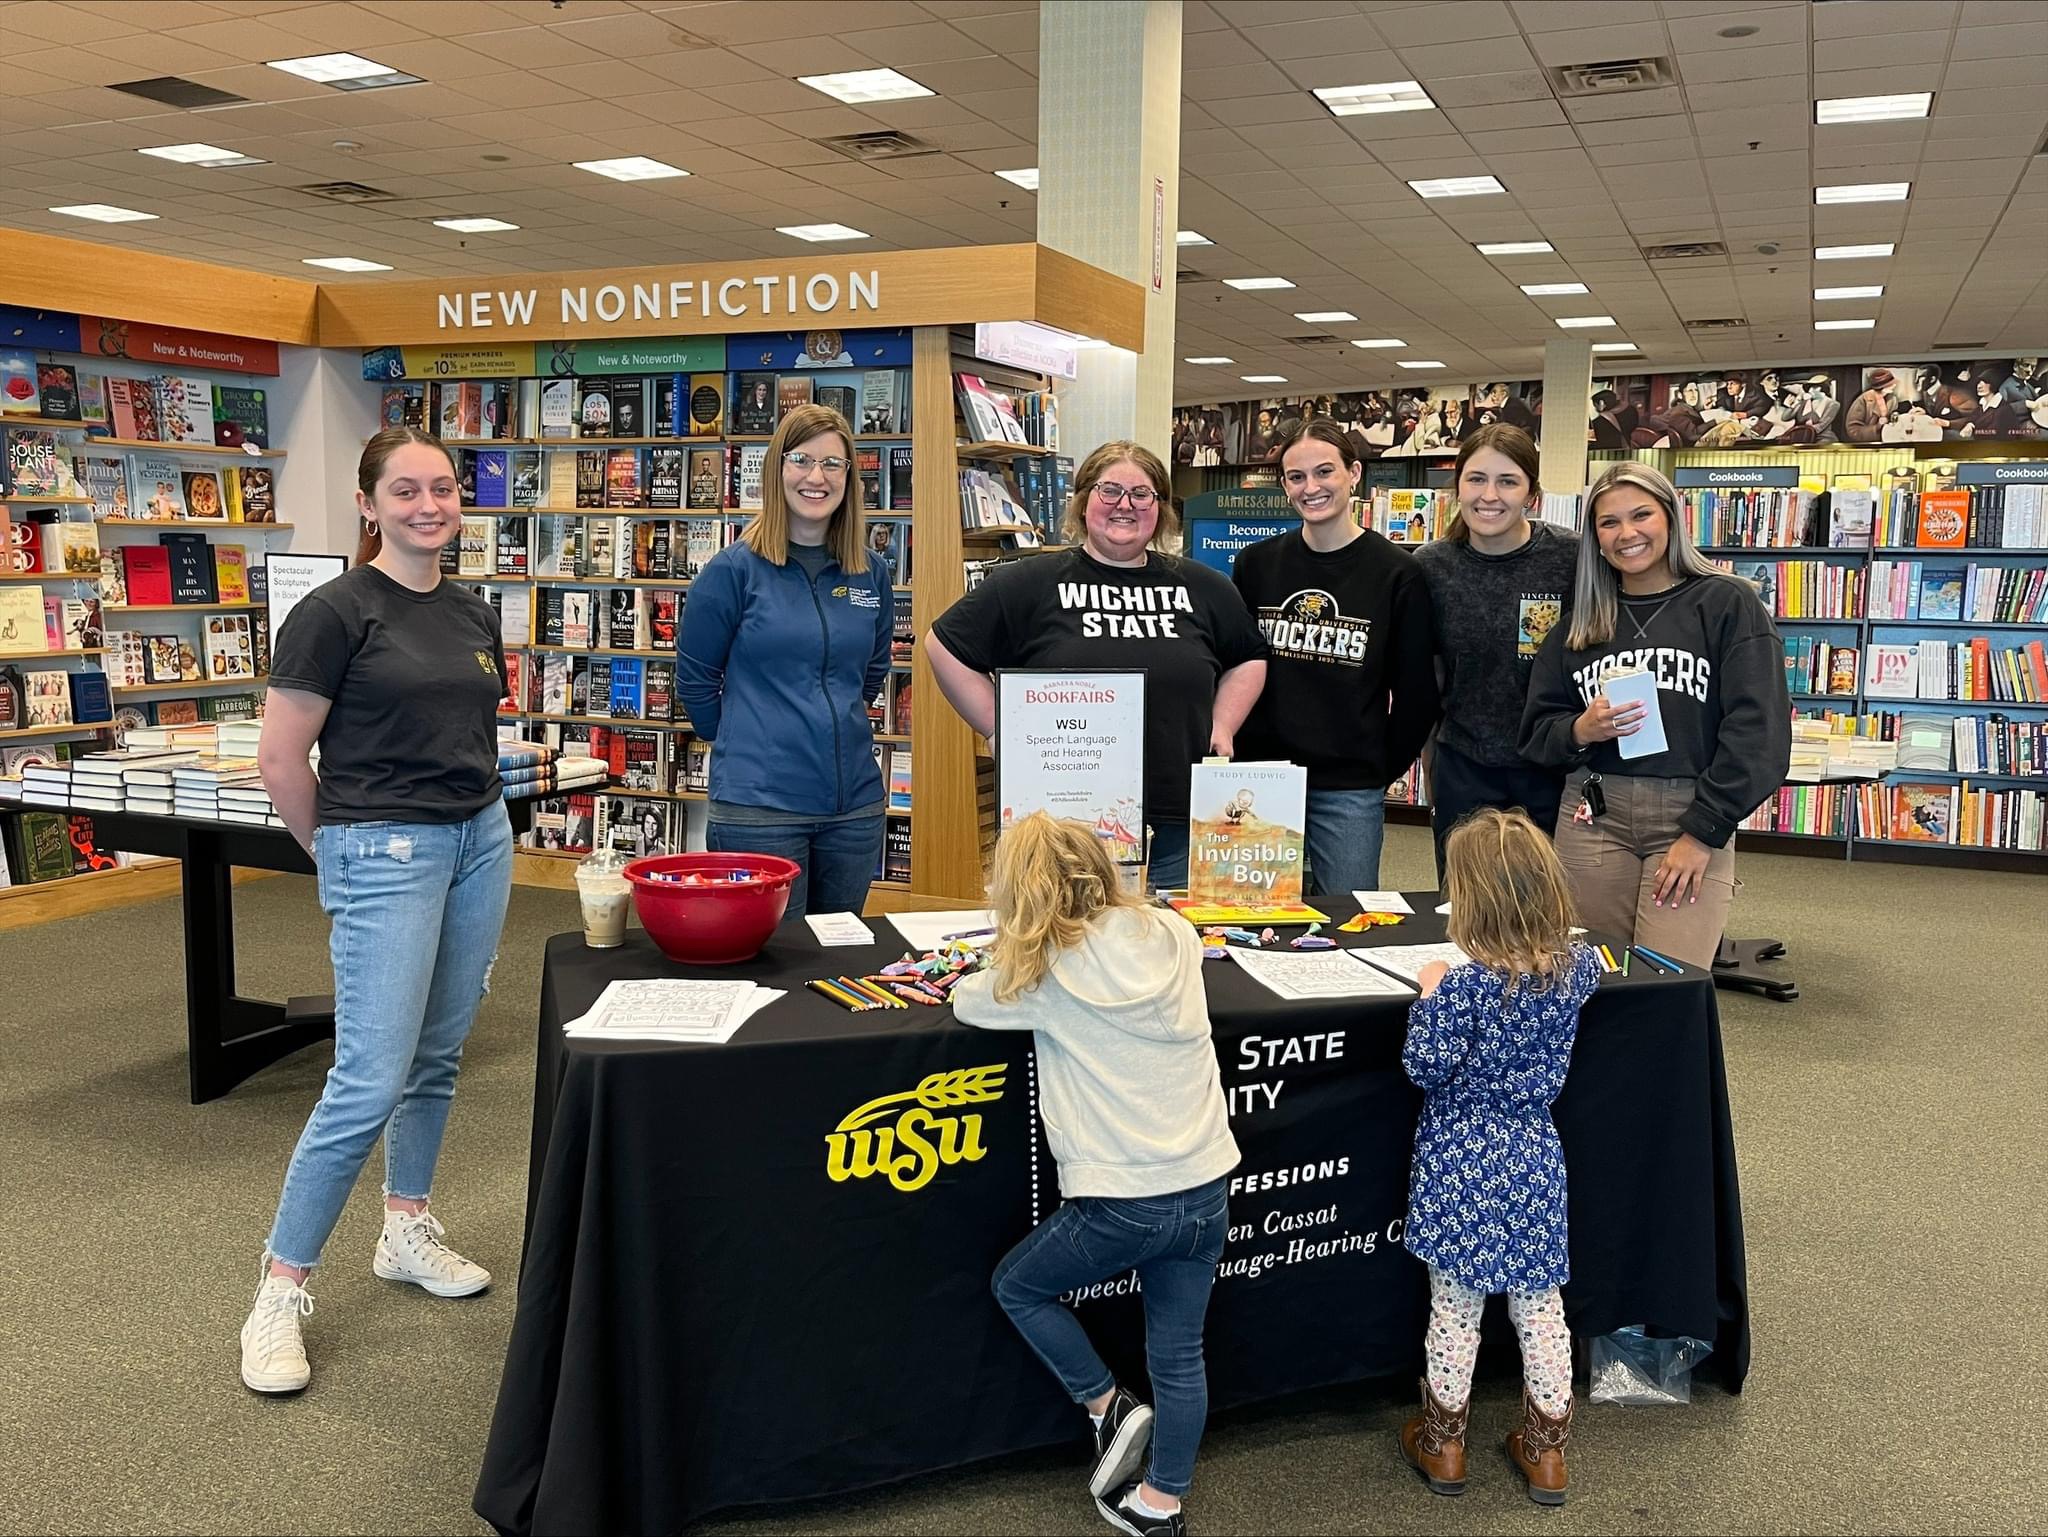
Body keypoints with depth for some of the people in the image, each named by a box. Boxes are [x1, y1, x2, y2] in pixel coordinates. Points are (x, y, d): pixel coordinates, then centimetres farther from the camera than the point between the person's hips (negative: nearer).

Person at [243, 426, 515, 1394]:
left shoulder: (473, 615, 9)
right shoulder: (336, 613, -11)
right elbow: (280, 760, -9)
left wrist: (475, 808, 14)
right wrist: (338, 849, 1)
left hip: (481, 840, 7)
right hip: (385, 853, -7)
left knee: (437, 1056, 15)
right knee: (370, 1079, -8)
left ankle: (407, 1232, 32)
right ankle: (282, 1286, 6)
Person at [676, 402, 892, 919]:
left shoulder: (871, 571, 5)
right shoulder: (736, 568, -7)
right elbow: (694, 679, 1)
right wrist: (743, 743, 9)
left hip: (855, 801, 4)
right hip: (757, 804, -4)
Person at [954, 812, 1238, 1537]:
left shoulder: (1046, 970, -12)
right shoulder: (1173, 934, 0)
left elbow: (966, 1002, 5)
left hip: (1121, 1203, -5)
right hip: (1207, 1190, 5)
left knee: (1017, 1285, 22)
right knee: (1179, 1354, 19)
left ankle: (1110, 1406, 22)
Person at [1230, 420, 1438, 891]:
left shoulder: (1397, 574, -4)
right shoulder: (1256, 564, 4)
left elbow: (1415, 692, 2)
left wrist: (1383, 770, 4)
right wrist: (1237, 757, 5)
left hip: (1349, 789, -2)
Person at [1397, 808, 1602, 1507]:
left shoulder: (1463, 987, -24)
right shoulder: (1576, 968, -7)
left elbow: (1426, 1068, -18)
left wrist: (1430, 994, -8)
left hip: (1462, 1167, -4)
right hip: (1533, 1164, 4)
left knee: (1455, 1307, 11)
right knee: (1540, 1305, 16)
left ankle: (1443, 1444, 26)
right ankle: (1546, 1449, 27)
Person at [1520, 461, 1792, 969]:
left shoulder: (1726, 603, 0)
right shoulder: (1579, 622, 12)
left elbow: (1757, 729, -6)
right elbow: (1538, 731, 13)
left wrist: (1703, 831, -10)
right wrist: (1580, 732, -10)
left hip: (1692, 818, -3)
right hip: (1593, 819, 3)